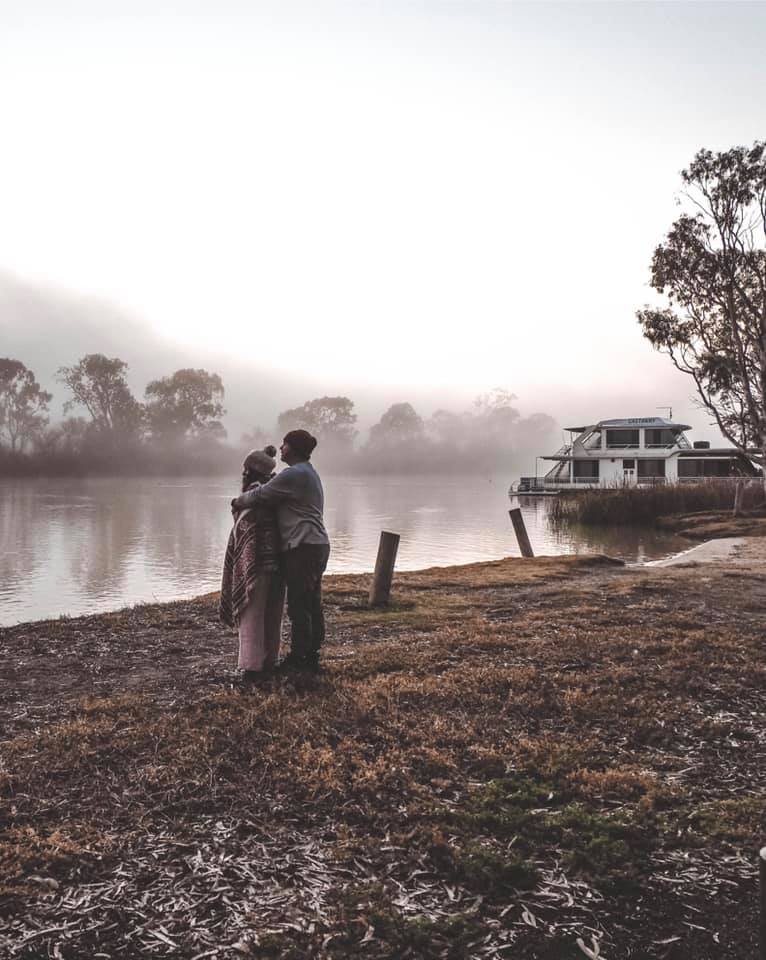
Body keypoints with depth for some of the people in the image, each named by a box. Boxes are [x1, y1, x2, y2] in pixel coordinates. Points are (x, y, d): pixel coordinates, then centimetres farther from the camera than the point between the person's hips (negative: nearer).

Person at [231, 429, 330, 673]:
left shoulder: (294, 474, -13)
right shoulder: (309, 473, 21)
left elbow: (261, 495, -11)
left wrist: (238, 501, 7)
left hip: (302, 547, -11)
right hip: (318, 545, 11)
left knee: (298, 606, -5)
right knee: (313, 604, 13)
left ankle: (297, 659, 1)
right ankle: (312, 655, 20)